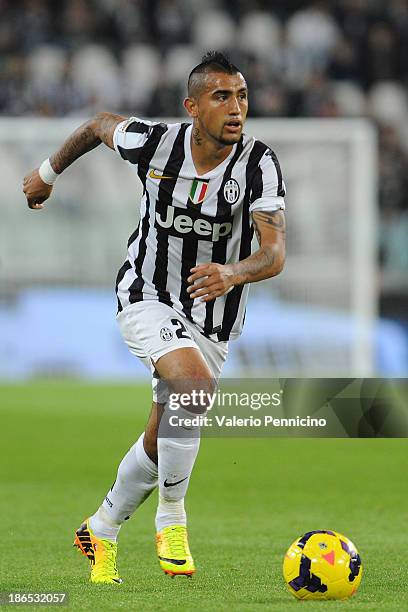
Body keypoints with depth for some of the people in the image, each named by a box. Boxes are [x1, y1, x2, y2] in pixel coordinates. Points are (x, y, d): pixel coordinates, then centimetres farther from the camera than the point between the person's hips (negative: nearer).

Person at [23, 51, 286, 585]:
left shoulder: (258, 164, -17)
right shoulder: (155, 143, -14)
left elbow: (275, 252, -26)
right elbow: (100, 124, 8)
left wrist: (233, 272, -47)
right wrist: (48, 173, 22)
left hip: (211, 319, 2)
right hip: (146, 300, -2)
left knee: (160, 446, 8)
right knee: (197, 383, -31)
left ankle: (101, 532, 35)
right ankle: (171, 520, -17)